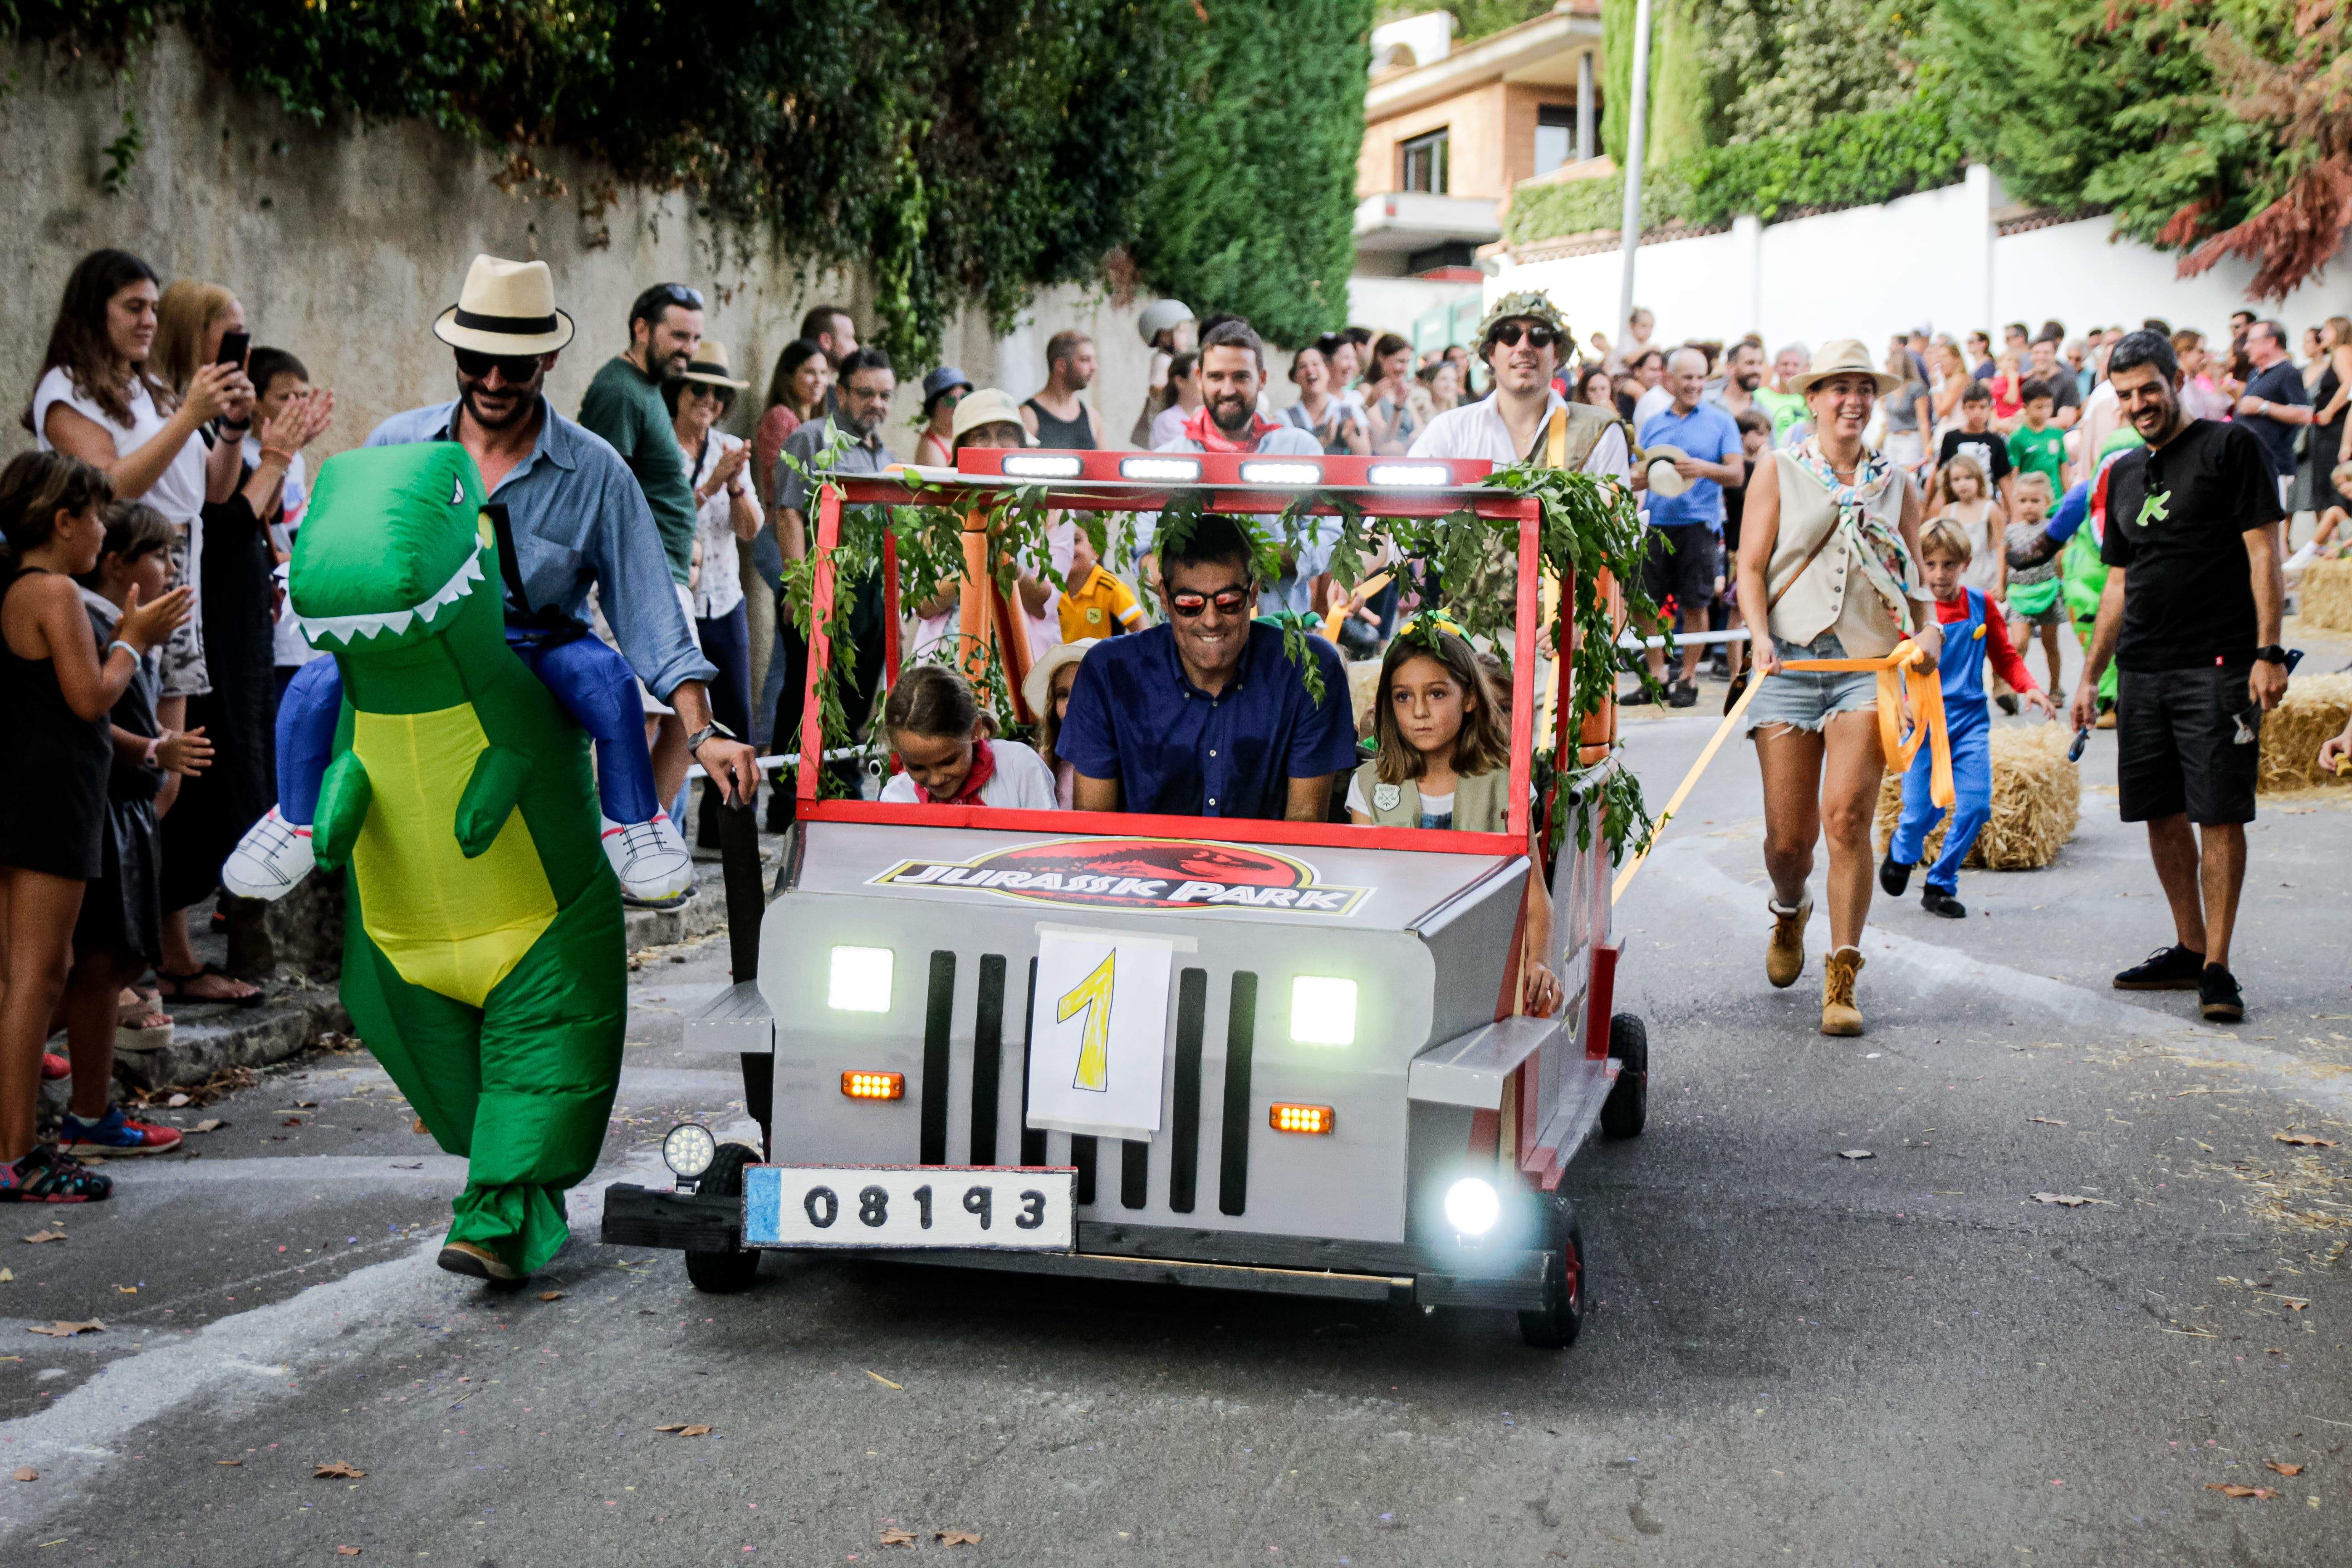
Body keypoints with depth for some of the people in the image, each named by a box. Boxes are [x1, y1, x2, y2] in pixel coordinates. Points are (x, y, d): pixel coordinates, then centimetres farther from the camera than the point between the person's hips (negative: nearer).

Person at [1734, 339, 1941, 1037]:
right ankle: (1789, 915, 34)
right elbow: (1751, 567, 5)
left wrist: (1929, 629, 0)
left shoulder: (1895, 485, 16)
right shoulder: (1779, 469, 10)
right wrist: (1761, 635, -12)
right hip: (1791, 659, -1)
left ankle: (1842, 981, -9)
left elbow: (1913, 581, 20)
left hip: (1870, 664, 1)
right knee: (1788, 833, -2)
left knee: (1847, 818, -15)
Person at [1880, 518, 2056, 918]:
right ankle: (1903, 850, 33)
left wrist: (2028, 688, -3)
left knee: (1976, 806, -7)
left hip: (1970, 719, 3)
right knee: (1922, 810, -4)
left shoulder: (1982, 605, 4)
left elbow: (2004, 657, 13)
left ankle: (1940, 885, 12)